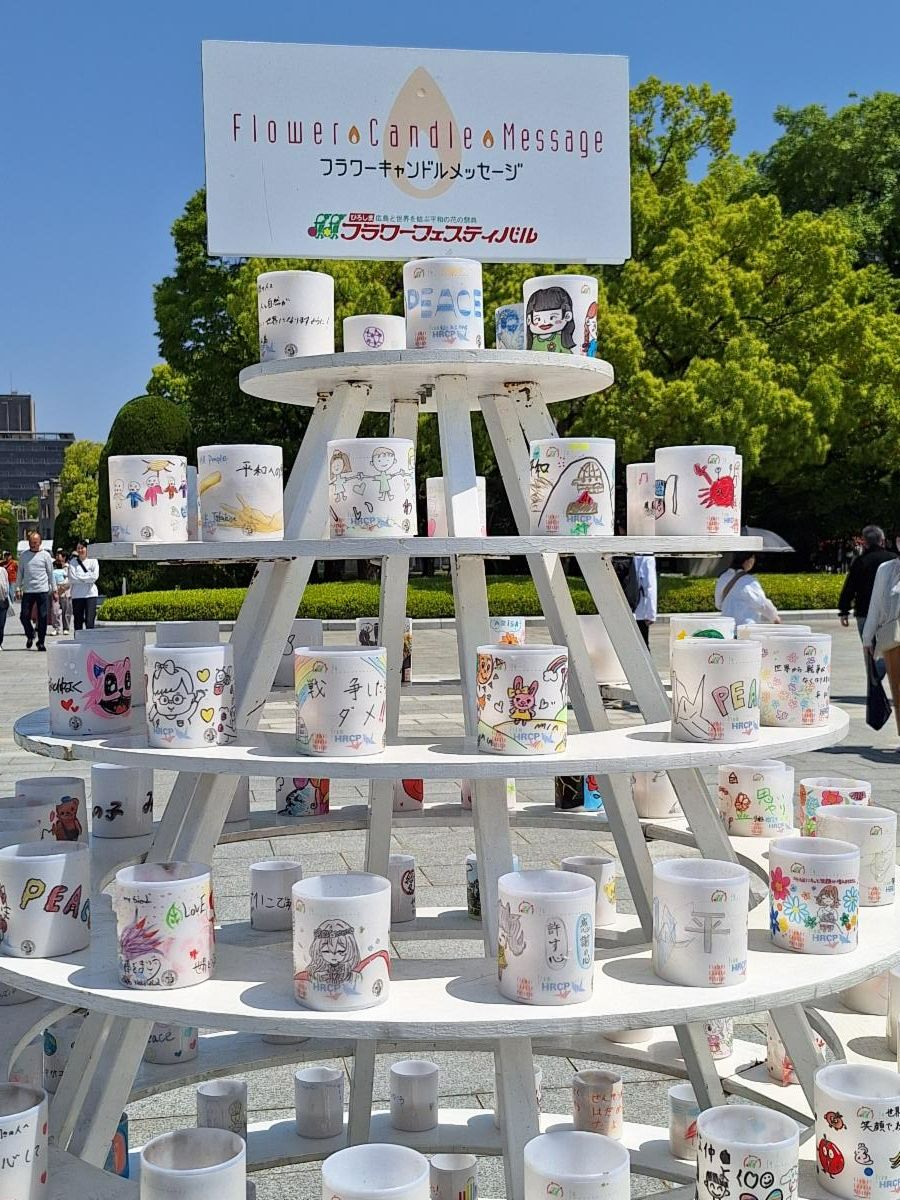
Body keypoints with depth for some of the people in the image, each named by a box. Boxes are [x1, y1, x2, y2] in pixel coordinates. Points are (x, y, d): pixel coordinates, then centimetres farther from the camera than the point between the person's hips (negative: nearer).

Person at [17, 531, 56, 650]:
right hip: (28, 590, 2)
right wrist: (19, 588, 6)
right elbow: (20, 572, 13)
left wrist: (54, 590, 6)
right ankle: (30, 636, 24)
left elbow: (50, 573, 7)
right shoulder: (24, 555, 8)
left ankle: (41, 642, 8)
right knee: (24, 616, -1)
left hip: (43, 591, -2)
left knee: (42, 617, -2)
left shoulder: (45, 555, 3)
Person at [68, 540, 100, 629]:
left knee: (89, 621, -10)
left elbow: (94, 576, -5)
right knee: (78, 621, 4)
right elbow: (72, 578, -3)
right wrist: (86, 579, -6)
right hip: (77, 595, 2)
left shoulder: (93, 561, 7)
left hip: (90, 594, -2)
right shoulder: (73, 562, 8)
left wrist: (79, 578, -5)